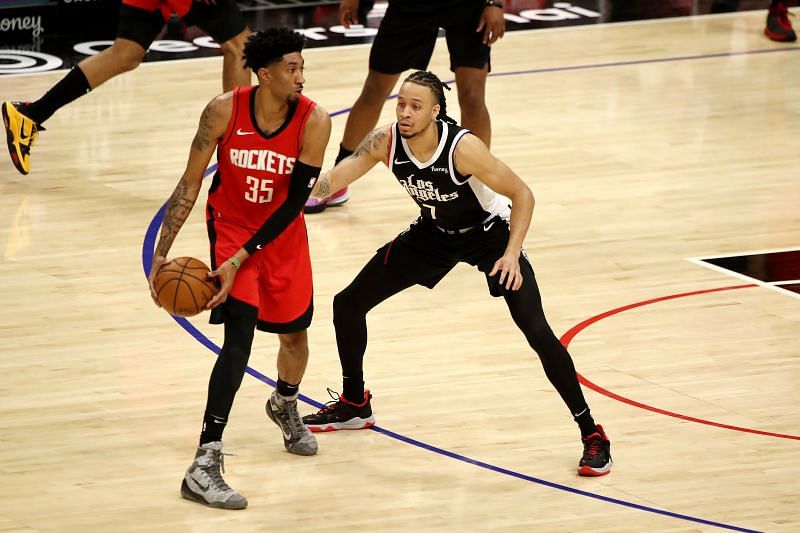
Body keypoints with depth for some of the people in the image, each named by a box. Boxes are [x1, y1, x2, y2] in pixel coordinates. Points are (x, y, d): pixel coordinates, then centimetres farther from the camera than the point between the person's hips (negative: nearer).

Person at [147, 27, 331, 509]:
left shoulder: (313, 122, -21)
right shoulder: (224, 111, -22)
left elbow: (294, 202, -20)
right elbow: (190, 184, -12)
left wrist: (242, 260, -26)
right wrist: (161, 254, -16)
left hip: (282, 234, 3)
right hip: (230, 227, -3)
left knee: (295, 332, 16)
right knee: (241, 333, -20)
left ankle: (286, 406, 54)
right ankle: (204, 466, -23)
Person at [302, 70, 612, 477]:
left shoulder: (463, 147, -34)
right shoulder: (385, 142, -22)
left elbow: (521, 195, -25)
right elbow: (333, 180, -25)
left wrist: (512, 253, -35)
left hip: (489, 232, -5)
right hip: (435, 233, 6)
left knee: (537, 333, -18)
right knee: (348, 303, 4)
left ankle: (591, 436, -6)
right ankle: (354, 405, 27)